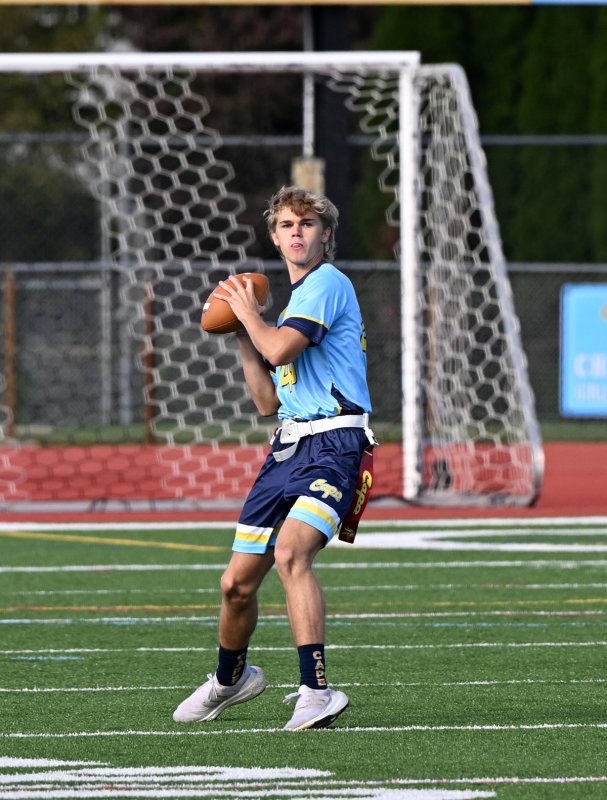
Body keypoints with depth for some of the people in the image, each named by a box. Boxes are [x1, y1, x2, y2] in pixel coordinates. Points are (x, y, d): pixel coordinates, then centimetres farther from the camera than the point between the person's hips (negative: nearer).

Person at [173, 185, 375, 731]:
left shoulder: (328, 283, -4)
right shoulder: (295, 299, 23)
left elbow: (279, 349, -18)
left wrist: (248, 312, 1)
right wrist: (242, 336, 15)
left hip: (332, 444, -9)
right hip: (288, 445, 9)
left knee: (291, 551, -31)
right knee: (237, 582, 9)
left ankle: (316, 691, -34)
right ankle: (230, 678, 34)